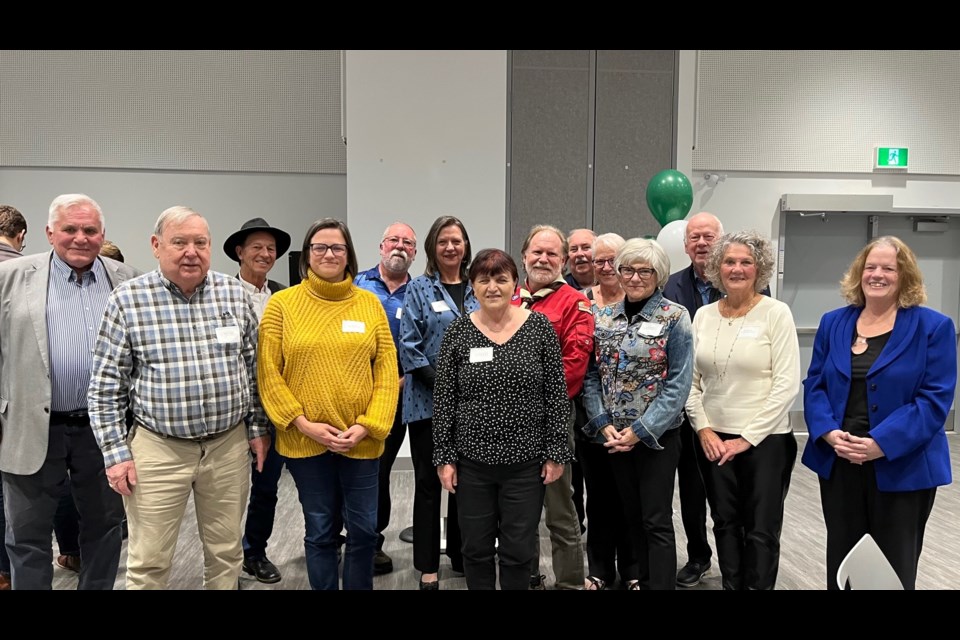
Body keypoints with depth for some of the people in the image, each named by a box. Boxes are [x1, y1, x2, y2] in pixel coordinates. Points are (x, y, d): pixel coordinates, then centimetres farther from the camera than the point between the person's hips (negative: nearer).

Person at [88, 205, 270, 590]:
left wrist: (257, 427, 8)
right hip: (158, 448, -2)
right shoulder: (128, 299, -6)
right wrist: (115, 452, -5)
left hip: (229, 444, 2)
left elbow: (253, 367, 9)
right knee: (149, 563, 9)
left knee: (227, 554, 14)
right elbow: (106, 386, -2)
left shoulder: (234, 292, 1)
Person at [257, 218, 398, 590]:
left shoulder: (370, 303, 3)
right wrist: (304, 424, -11)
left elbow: (387, 370, 1)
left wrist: (367, 425, -9)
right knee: (321, 531, 11)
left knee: (364, 530, 8)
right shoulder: (282, 303, -1)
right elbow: (268, 373, -3)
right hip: (305, 440, -1)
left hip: (361, 440, 1)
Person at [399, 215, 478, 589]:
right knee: (429, 482, 3)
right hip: (429, 400, -3)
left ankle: (462, 554, 28)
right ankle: (428, 567, 13)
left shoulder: (477, 290, 9)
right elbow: (409, 346, -8)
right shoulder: (419, 289, -1)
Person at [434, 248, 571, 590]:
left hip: (526, 459, -1)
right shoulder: (458, 331, -2)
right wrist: (444, 457, -2)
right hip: (472, 459, 1)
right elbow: (444, 399, 0)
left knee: (520, 548, 10)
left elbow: (557, 395, -2)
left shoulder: (539, 327, -3)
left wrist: (556, 453, -4)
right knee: (476, 547, 13)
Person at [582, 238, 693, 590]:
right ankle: (642, 579, 32)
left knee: (656, 521, 0)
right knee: (631, 515, 16)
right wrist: (604, 424, -8)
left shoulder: (674, 317, -8)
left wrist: (640, 431, -16)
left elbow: (678, 384, -12)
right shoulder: (603, 318, 4)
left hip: (657, 435, -4)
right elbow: (592, 376, 5)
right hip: (614, 435, 5)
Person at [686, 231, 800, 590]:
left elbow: (787, 385, -11)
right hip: (713, 440, 4)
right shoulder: (704, 315, 5)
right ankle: (731, 585, 30)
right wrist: (703, 429, -4)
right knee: (725, 524, 15)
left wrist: (747, 438, -13)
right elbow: (690, 380, 7)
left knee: (761, 530, 5)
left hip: (764, 440, -4)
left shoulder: (776, 313, -7)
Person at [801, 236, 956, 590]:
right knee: (841, 562, 13)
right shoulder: (833, 323, 7)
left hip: (902, 469, -3)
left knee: (894, 567, 9)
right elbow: (814, 385, 6)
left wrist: (880, 444, -21)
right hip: (838, 464, 3)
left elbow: (935, 399, -11)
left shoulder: (933, 327, -4)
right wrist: (829, 433, -12)